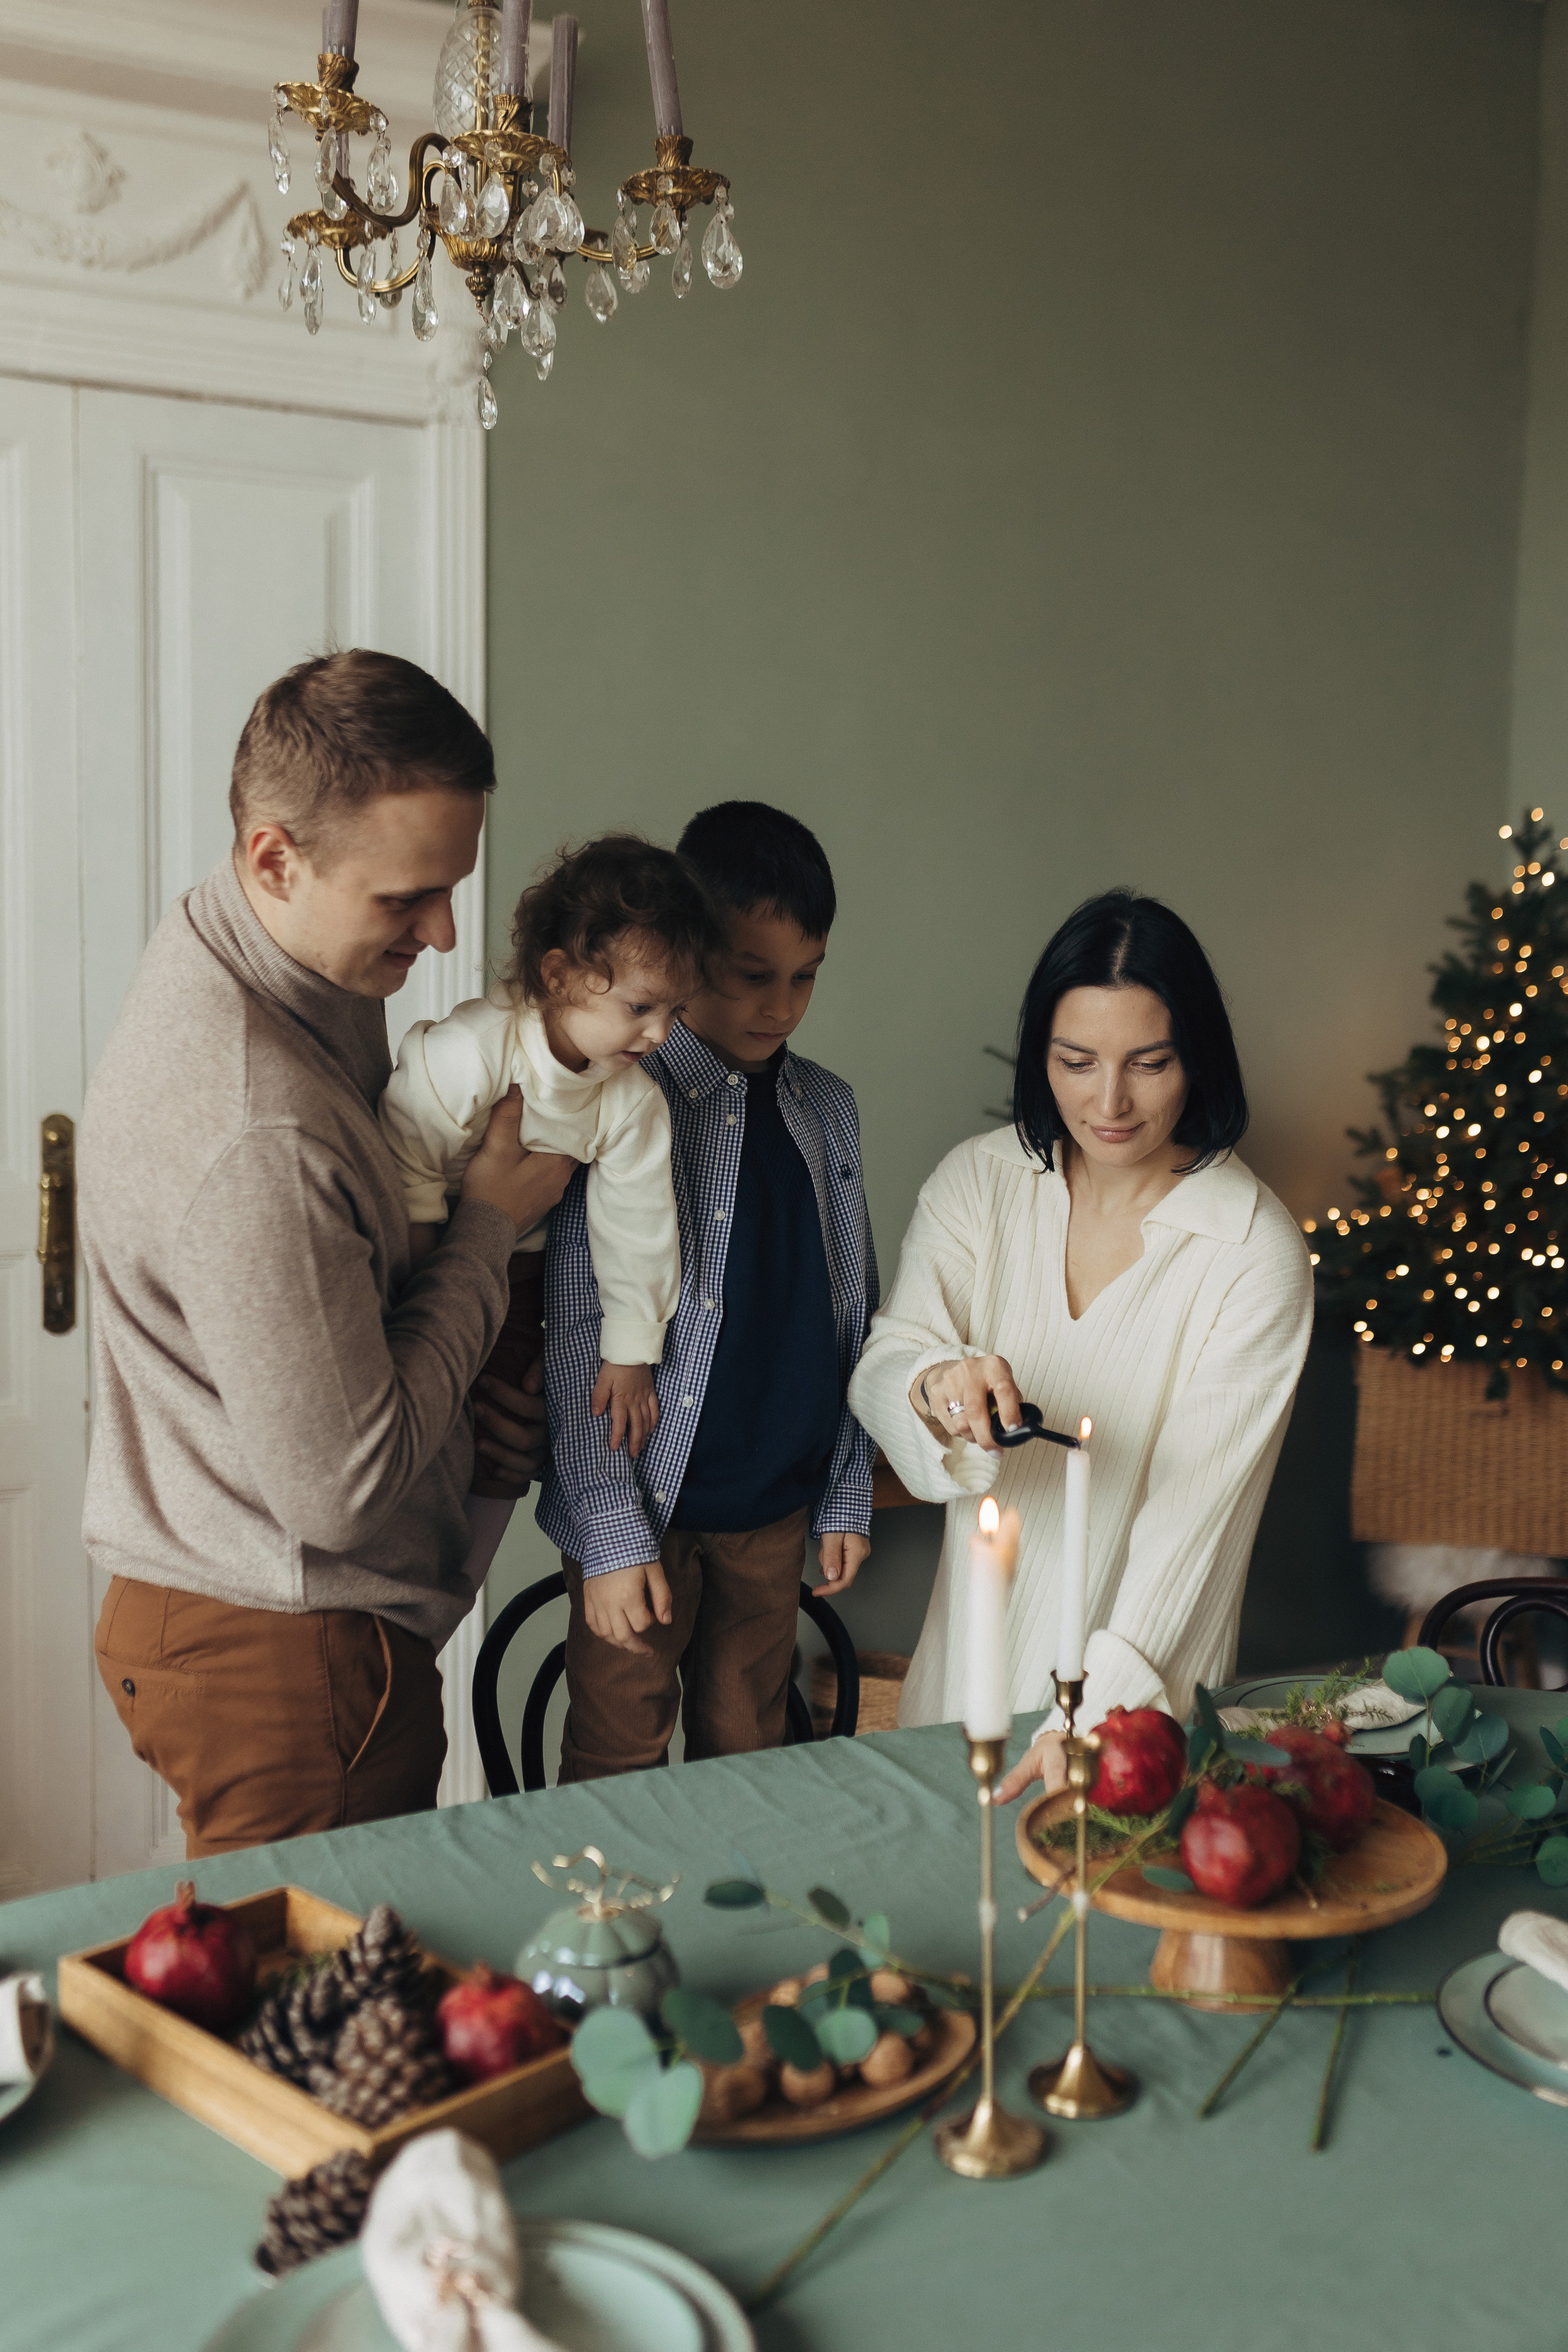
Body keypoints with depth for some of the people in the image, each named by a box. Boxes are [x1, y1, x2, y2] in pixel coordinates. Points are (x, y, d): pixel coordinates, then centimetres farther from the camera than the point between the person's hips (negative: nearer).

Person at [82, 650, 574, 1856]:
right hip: (291, 1664, -9)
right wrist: (491, 1227, -15)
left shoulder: (222, 950, 1)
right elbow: (338, 1487, -24)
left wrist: (464, 1394, 3)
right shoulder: (257, 1134, -32)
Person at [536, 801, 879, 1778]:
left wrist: (849, 1496, 11)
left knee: (748, 1756, 16)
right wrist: (611, 1534, -14)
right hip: (645, 1509, -5)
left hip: (776, 1509, 5)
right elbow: (576, 1337, -12)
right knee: (618, 1773, 7)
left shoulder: (827, 1108, 6)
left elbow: (852, 1315, 12)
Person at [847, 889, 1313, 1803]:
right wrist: (935, 1384, -36)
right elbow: (880, 1366, -11)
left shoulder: (1256, 1250, -17)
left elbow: (1196, 1504, -20)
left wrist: (1103, 1709, -30)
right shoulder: (979, 1179, -5)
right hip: (974, 1645, 3)